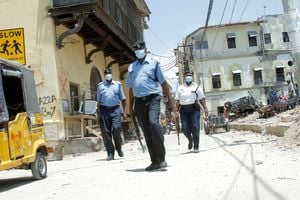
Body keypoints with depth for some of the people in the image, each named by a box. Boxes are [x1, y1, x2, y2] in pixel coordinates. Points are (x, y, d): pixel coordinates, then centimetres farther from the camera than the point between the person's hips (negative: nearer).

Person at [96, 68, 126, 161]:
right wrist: (99, 113, 5)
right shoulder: (100, 85, 14)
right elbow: (98, 101, 13)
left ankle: (119, 149, 15)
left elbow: (123, 99, 11)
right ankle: (110, 153, 5)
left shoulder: (118, 84, 12)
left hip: (115, 109, -1)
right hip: (104, 110, 1)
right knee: (106, 132, -2)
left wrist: (124, 110, 3)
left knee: (116, 131, -9)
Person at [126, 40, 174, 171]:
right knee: (146, 132, 4)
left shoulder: (153, 64, 10)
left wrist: (170, 100, 2)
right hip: (139, 101, 4)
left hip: (153, 98, -4)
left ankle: (161, 158, -18)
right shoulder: (131, 67, 18)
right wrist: (131, 106, 16)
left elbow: (163, 83, 8)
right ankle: (155, 161, 11)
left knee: (153, 123, -26)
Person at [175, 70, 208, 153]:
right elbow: (177, 100, 13)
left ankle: (196, 146, 4)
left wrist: (205, 108, -6)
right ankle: (190, 139, 28)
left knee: (195, 127, -7)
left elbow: (202, 98, 4)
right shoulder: (180, 87, 16)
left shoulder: (196, 87, 10)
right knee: (185, 128, -4)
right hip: (183, 109, 2)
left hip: (194, 109, -2)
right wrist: (176, 110, 4)